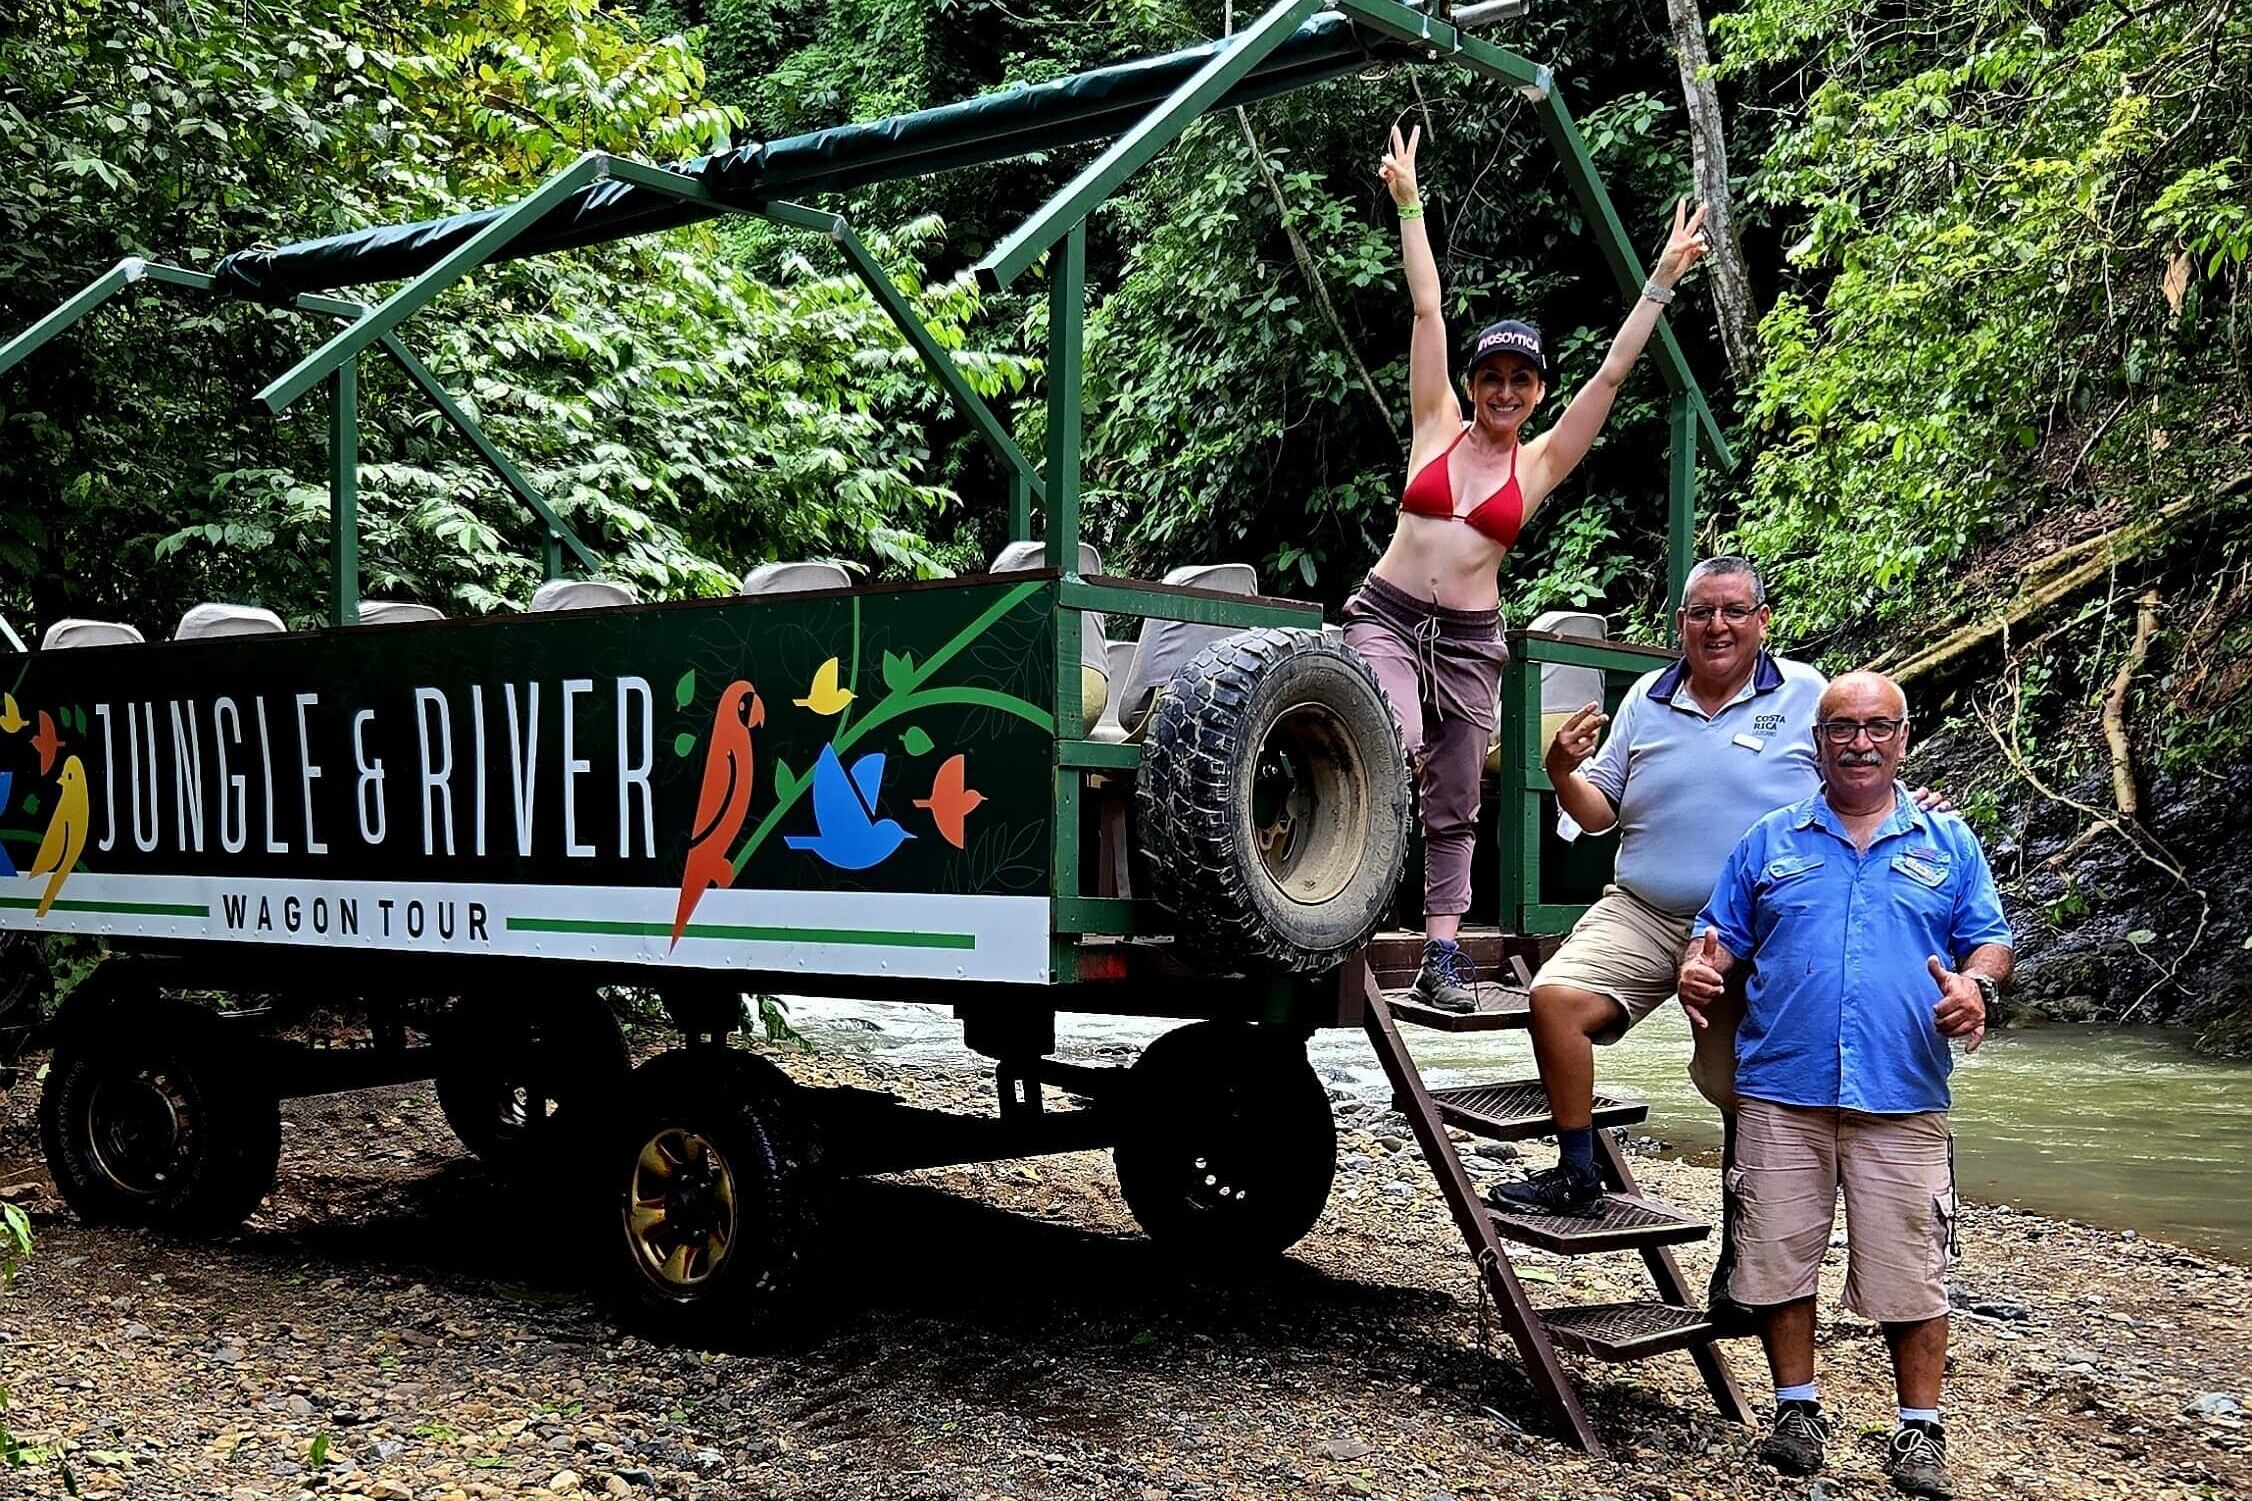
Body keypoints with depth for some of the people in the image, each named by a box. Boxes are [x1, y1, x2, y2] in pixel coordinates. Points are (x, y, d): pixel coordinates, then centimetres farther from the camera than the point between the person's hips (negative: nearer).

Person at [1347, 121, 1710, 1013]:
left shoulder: (1541, 462, 6)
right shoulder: (1437, 427, 4)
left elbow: (1612, 373, 5)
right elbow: (1426, 309, 3)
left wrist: (1661, 281, 4)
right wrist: (1409, 203, 5)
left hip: (1469, 640, 2)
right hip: (1387, 615, -2)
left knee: (1455, 805, 4)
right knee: (1396, 746, -27)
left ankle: (1441, 954, 7)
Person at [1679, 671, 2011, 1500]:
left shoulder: (1948, 841, 11)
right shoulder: (1769, 840, 12)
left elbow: (1990, 939, 9)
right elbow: (1722, 935, 14)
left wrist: (1975, 983, -13)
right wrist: (1702, 969, -9)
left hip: (1904, 1097, -1)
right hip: (1781, 1092, 1)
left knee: (1911, 1270, 0)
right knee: (1780, 1257, 5)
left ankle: (1920, 1430, 13)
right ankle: (1796, 1409, 19)